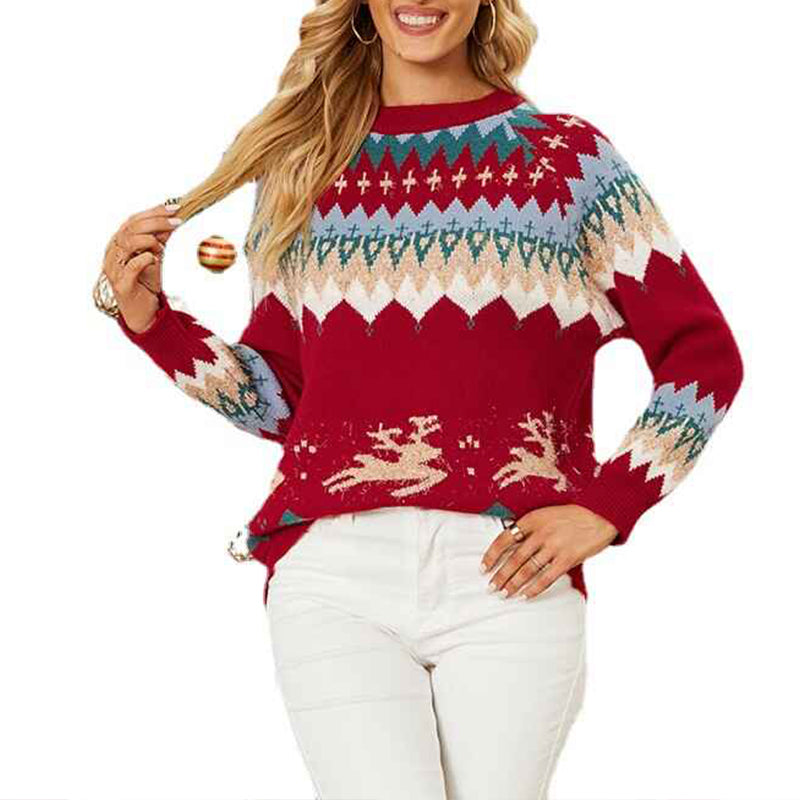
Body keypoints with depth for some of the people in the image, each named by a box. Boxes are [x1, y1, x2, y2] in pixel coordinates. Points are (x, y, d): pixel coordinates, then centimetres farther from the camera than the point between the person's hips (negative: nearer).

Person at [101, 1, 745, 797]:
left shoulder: (567, 156, 8)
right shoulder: (300, 162, 15)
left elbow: (704, 352, 7)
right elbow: (278, 398, 16)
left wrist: (606, 506, -3)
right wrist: (150, 317, 3)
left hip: (510, 566, -1)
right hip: (335, 563, 1)